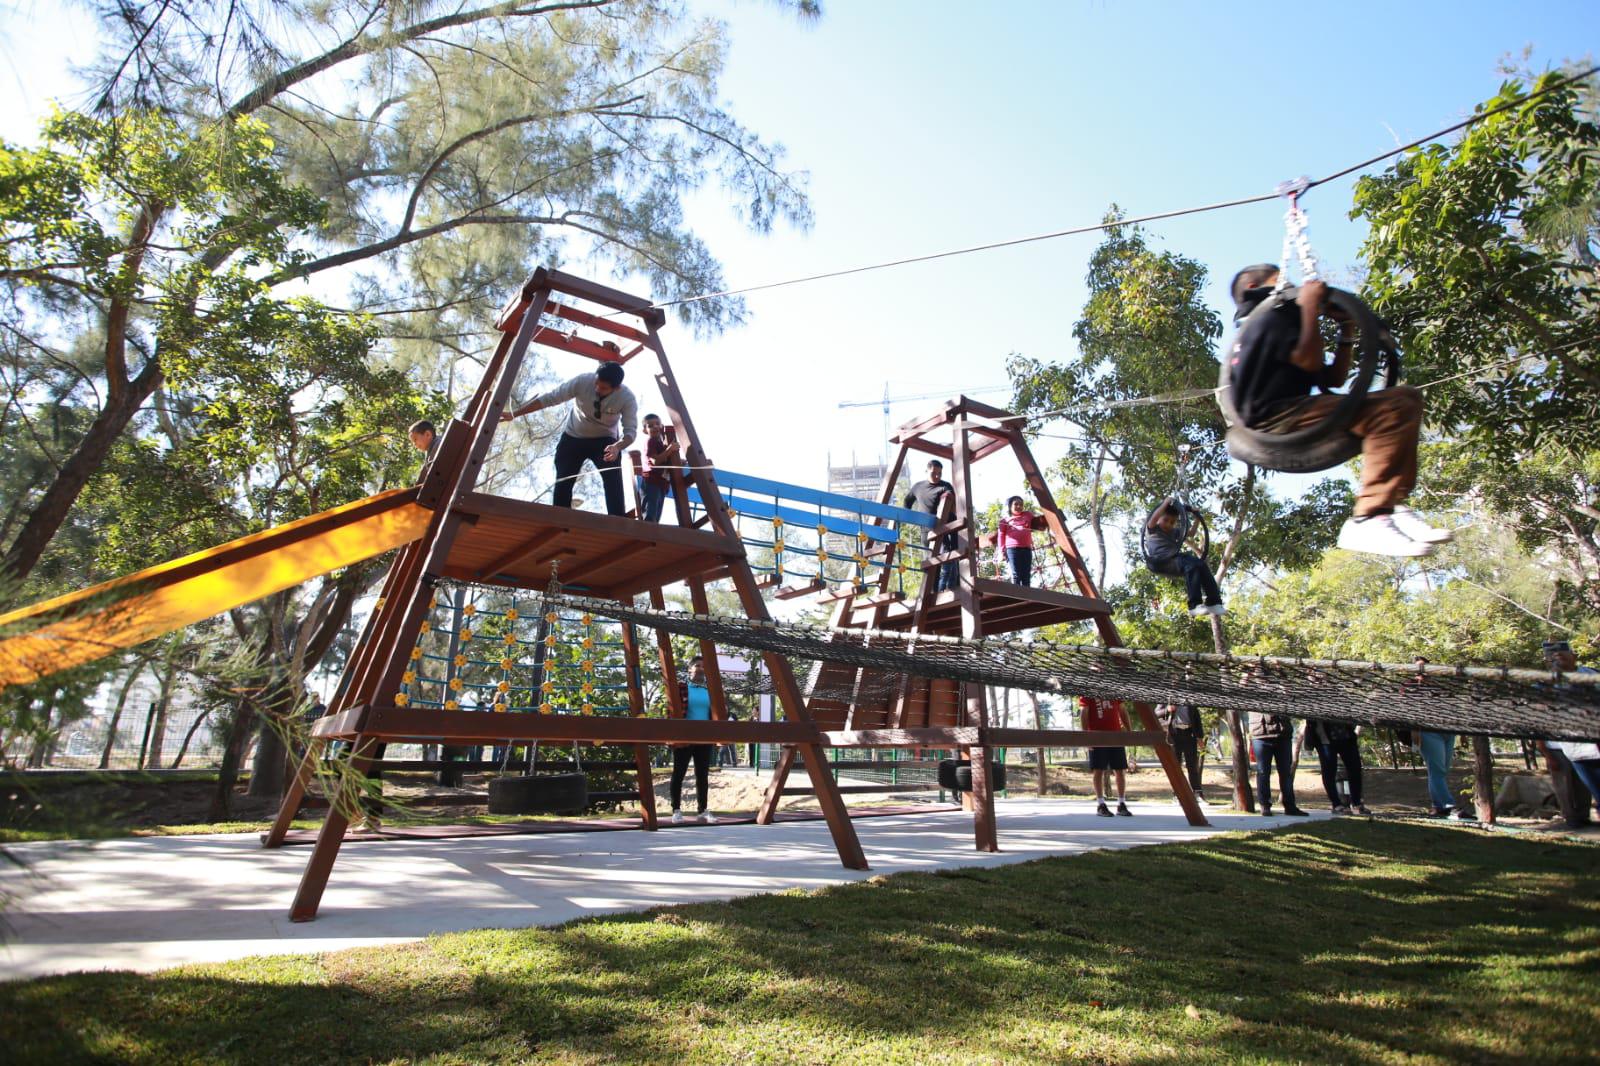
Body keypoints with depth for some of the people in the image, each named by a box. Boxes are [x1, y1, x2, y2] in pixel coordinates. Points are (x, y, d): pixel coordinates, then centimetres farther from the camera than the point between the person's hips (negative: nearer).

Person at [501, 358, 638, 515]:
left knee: (614, 481, -22)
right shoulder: (582, 381, -27)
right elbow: (549, 398, -23)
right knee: (562, 483, -6)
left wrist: (618, 446, -48)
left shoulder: (627, 397, -26)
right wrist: (514, 414, -23)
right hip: (573, 438, 1)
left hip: (604, 440, -1)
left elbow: (631, 430, -25)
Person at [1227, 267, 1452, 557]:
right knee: (1393, 409, -25)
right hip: (1276, 415, -11)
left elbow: (1333, 378, 28)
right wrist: (1310, 304, -6)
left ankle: (1392, 505, -5)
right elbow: (1310, 360, -16)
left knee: (1406, 398, 10)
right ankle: (1368, 520, -30)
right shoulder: (1271, 318, 1)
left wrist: (1346, 330, 24)